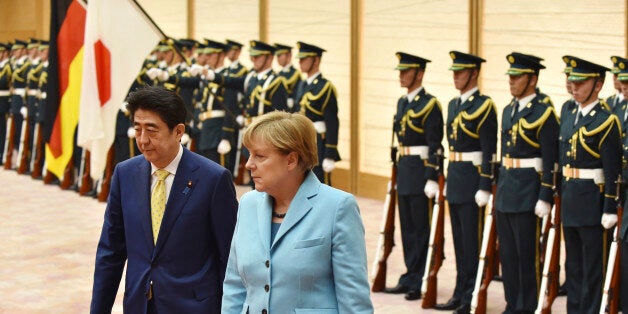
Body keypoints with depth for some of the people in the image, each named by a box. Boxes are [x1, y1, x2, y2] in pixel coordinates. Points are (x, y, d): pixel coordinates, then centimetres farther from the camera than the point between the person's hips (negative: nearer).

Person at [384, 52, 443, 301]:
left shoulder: (429, 104, -12)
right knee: (407, 227, 13)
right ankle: (411, 277, 21)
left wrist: (431, 179, -19)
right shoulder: (402, 102, 13)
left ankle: (423, 283, 4)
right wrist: (398, 171, 17)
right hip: (404, 169, 8)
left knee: (422, 230, -2)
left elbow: (434, 146, -15)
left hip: (421, 170, -8)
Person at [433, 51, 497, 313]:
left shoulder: (484, 106, -11)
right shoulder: (453, 105, 13)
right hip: (454, 178, 8)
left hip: (472, 178, -8)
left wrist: (484, 188, -19)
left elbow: (489, 151, -15)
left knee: (472, 240, -3)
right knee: (459, 239, 13)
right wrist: (448, 178, 17)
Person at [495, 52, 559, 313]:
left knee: (527, 255, -1)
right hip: (505, 191, 8)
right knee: (507, 253, 12)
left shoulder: (543, 112, -11)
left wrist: (545, 198, -17)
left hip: (528, 191, -8)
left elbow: (550, 160, -14)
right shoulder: (508, 110, 13)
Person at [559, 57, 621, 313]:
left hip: (592, 200, -8)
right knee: (573, 263, 15)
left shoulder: (606, 120, -12)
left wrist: (610, 210, -18)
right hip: (568, 196, 8)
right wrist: (558, 193, 13)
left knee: (592, 265, 0)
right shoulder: (567, 112, 10)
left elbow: (612, 171, -15)